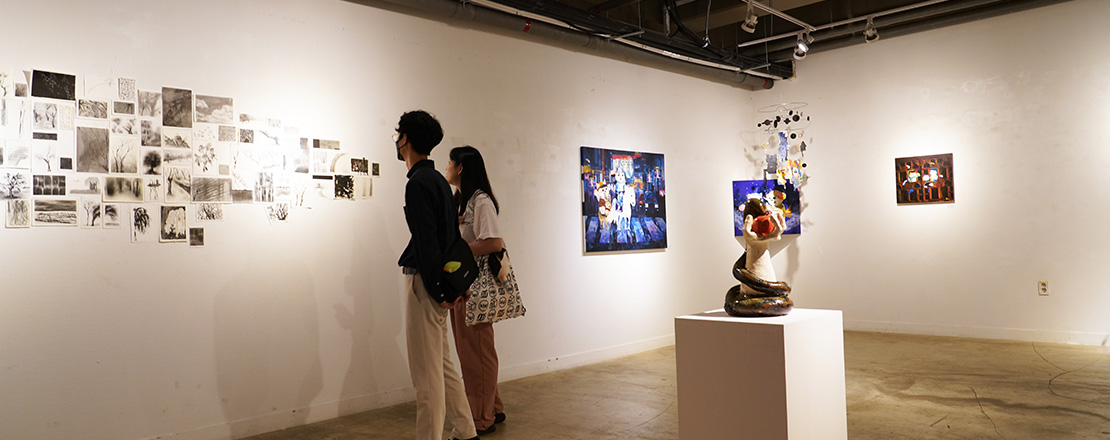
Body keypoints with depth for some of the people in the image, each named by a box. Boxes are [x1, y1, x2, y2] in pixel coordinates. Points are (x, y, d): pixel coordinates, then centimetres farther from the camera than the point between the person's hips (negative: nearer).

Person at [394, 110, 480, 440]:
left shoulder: (419, 183, -14)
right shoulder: (438, 180, 16)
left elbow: (427, 240, -19)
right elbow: (453, 236, 17)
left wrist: (437, 289, -16)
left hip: (424, 281, -10)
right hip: (439, 282, 10)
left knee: (427, 373, -3)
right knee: (442, 365, 17)